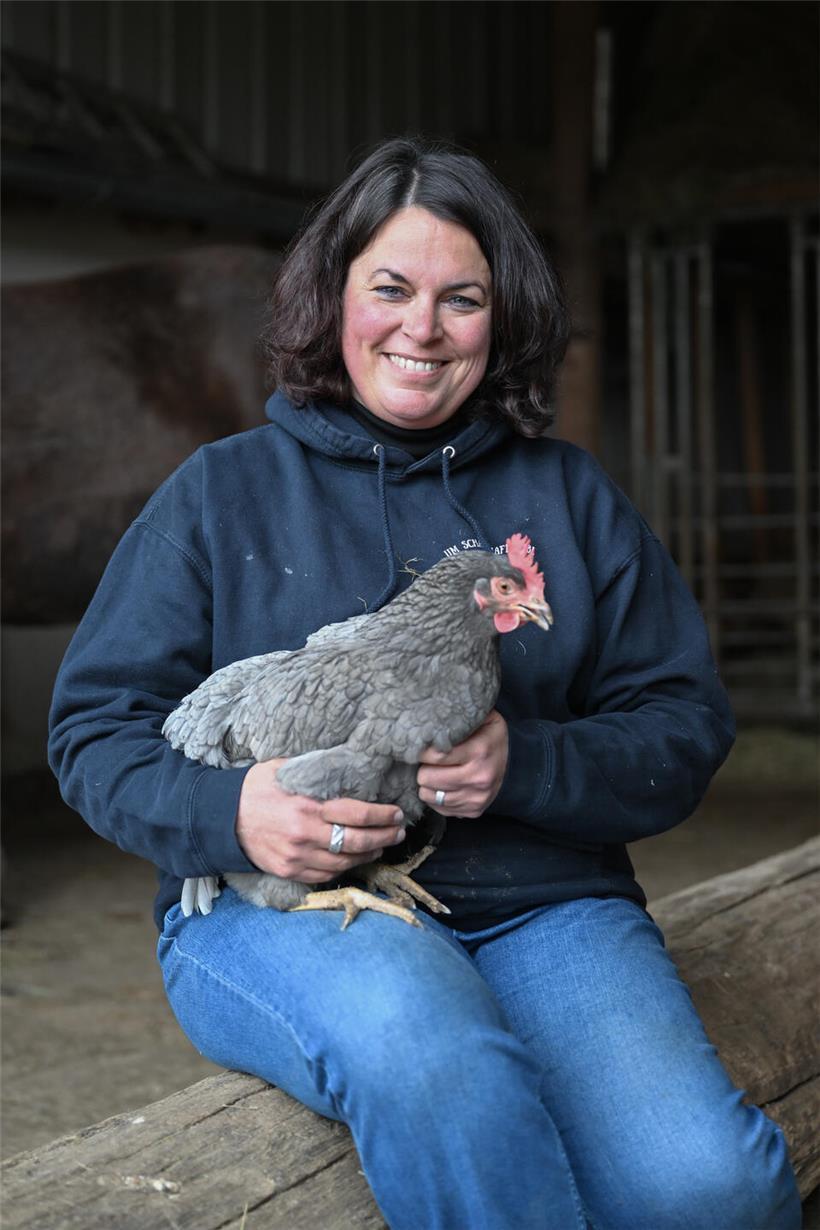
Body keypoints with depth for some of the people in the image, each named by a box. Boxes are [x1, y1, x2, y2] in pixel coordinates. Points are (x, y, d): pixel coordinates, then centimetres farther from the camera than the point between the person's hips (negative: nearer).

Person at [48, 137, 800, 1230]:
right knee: (436, 1060, -38)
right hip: (277, 906, -1)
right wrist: (231, 812, -15)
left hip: (544, 903, 2)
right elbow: (98, 728, 8)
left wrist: (525, 766, -12)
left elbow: (685, 728, 9)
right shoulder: (222, 491, 12)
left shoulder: (570, 497, 16)